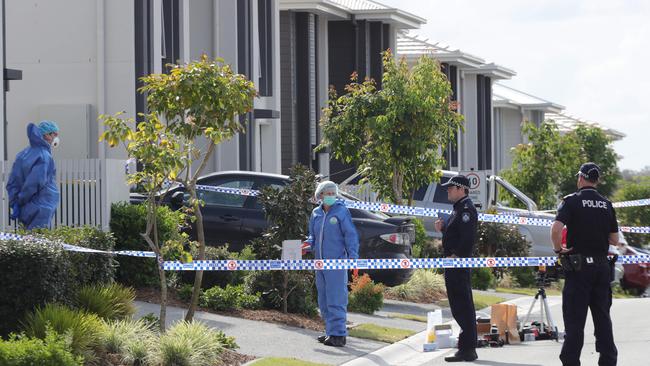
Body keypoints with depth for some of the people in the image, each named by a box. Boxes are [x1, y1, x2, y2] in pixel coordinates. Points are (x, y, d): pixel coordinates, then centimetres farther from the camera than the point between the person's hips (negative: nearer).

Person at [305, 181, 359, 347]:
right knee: (324, 300, 11)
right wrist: (309, 244, 1)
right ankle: (331, 331, 20)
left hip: (336, 261, -7)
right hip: (320, 262, 7)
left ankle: (338, 335, -7)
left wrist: (353, 256, -15)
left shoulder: (342, 212, -5)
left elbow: (351, 235, -7)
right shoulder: (316, 213, 12)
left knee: (336, 299, -9)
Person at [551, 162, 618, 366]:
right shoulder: (606, 204, 8)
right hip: (602, 264, 4)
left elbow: (556, 228, -21)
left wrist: (558, 250, -7)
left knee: (575, 318, -1)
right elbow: (615, 240, 10)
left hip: (579, 265, -4)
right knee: (602, 315, 10)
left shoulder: (572, 201, -6)